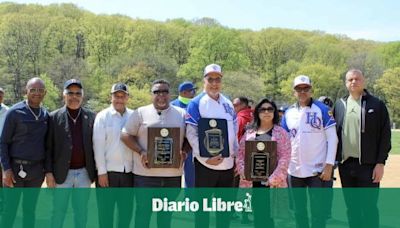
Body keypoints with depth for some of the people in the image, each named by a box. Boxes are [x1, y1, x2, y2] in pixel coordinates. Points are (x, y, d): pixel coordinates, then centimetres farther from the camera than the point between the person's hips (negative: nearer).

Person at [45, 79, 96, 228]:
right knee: (58, 210, 8)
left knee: (81, 211, 11)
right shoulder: (54, 117, 0)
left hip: (84, 173, 1)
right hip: (62, 173, -1)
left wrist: (97, 171, 2)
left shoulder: (91, 117, 4)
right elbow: (48, 147, -1)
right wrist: (49, 172, -6)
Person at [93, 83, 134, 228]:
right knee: (105, 211, 6)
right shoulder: (103, 116, -2)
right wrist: (102, 171, -9)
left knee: (127, 211, 10)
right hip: (108, 171, -2)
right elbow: (98, 145, -5)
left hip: (129, 171, 3)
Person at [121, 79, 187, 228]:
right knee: (143, 212, 3)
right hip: (146, 173, -2)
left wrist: (184, 152, -7)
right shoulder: (140, 113, 3)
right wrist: (140, 152, -12)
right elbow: (126, 135, 1)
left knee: (166, 214, 14)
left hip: (173, 174, 2)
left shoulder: (182, 114, 9)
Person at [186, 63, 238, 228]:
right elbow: (191, 133, -14)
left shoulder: (228, 103, 10)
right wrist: (205, 157, -21)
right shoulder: (196, 103, -8)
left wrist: (235, 152, 6)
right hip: (205, 164, -5)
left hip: (228, 164, 5)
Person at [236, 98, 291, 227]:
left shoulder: (281, 133, 1)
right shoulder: (249, 133, 12)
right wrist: (244, 173, -5)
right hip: (252, 182, 3)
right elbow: (241, 154, 10)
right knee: (257, 214, 10)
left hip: (272, 183, -3)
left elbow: (285, 157, -7)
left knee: (268, 215, -3)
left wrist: (275, 177, -16)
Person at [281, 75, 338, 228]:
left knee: (318, 210, -1)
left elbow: (332, 138, -6)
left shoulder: (322, 110, -4)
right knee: (298, 210, 14)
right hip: (294, 170, 4)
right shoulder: (288, 113, 7)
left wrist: (329, 165, -13)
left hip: (317, 170, -4)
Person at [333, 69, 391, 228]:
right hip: (345, 164, 4)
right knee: (351, 207, 12)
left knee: (369, 207, 1)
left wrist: (381, 162, -10)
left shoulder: (377, 105, -1)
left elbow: (385, 136, -4)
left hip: (368, 165, -4)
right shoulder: (339, 105, 11)